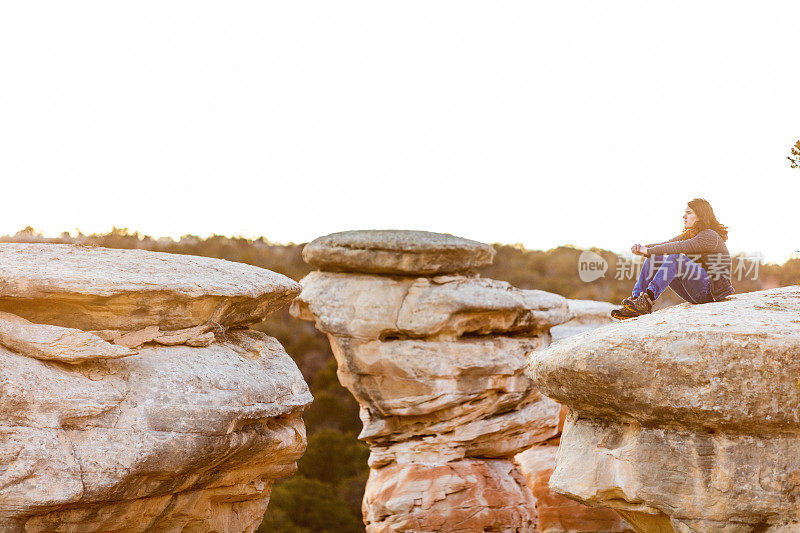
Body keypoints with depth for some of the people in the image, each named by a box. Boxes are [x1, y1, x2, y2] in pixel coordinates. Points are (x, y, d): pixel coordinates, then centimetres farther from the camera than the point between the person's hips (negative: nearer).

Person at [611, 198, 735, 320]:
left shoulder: (710, 236, -13)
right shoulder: (689, 234, 15)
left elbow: (679, 247, -24)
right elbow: (667, 244, 2)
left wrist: (648, 250, -22)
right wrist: (642, 248, -16)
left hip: (713, 290, -9)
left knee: (676, 258, -31)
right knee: (653, 259, -4)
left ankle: (648, 299, -39)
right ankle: (636, 298, -18)